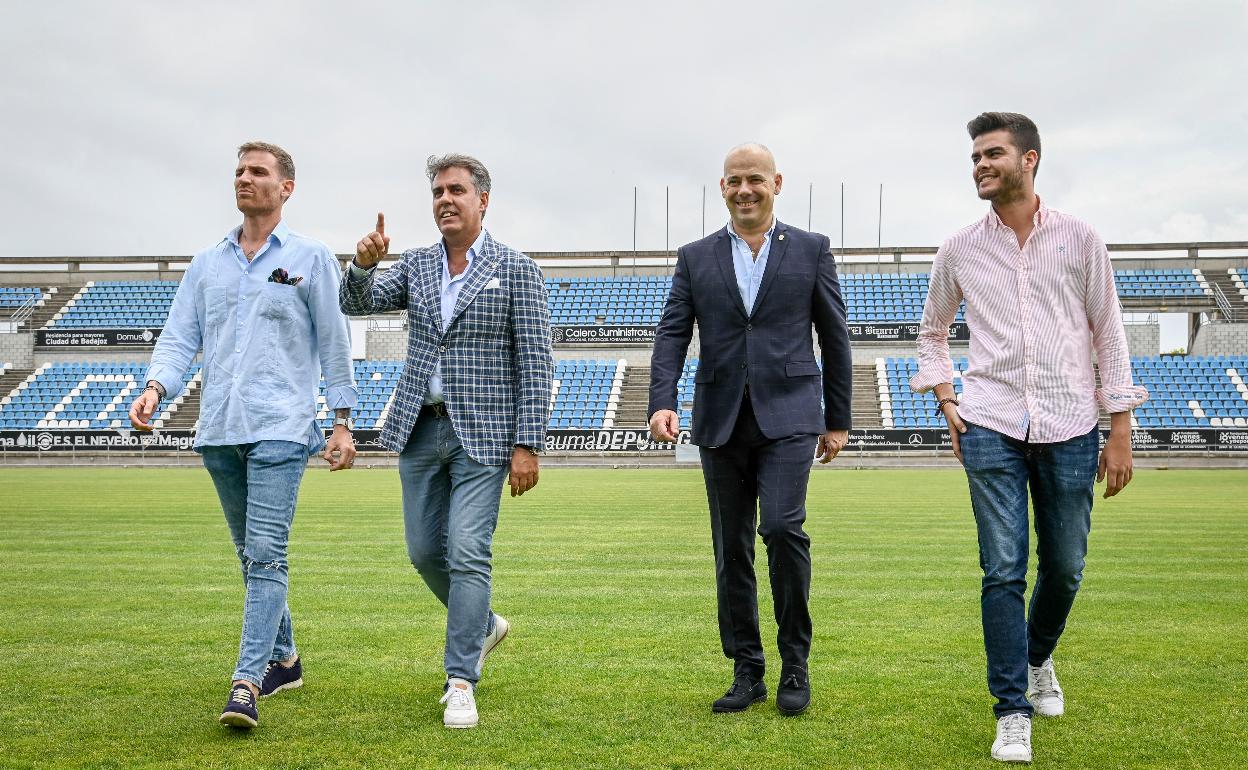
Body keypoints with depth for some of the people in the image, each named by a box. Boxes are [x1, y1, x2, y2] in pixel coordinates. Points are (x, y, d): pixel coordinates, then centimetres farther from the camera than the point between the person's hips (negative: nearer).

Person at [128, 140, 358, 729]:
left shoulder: (310, 258, 3)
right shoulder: (207, 264, 15)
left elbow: (335, 345, 3)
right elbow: (180, 335, 9)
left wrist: (342, 422, 0)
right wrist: (156, 388, -10)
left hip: (280, 428, -5)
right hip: (219, 431, 5)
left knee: (266, 554, -13)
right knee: (251, 556, 13)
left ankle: (247, 683, -14)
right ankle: (283, 659, 27)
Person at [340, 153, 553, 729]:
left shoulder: (516, 269, -4)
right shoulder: (415, 266, 11)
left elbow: (535, 363, -7)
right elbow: (358, 303, 0)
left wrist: (527, 446, -12)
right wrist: (363, 264, -22)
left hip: (482, 434, -5)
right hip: (420, 428, 5)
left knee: (467, 553, -9)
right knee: (424, 550, 11)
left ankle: (461, 681, 1)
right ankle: (483, 625, 36)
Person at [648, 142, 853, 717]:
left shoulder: (811, 249, 6)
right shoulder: (695, 258, 10)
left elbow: (833, 337, 8)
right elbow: (672, 334, 3)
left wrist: (838, 420, 7)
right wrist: (662, 401, -13)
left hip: (787, 416, -2)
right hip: (721, 421, 3)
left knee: (782, 527, -18)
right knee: (731, 548, 6)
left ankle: (795, 664, 1)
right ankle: (746, 672, 18)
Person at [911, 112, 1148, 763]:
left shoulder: (1079, 239, 3)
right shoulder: (960, 250, 6)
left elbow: (1108, 334, 5)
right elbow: (932, 330, 21)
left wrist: (1120, 430, 1)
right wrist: (945, 401, 7)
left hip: (1070, 428, 0)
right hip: (991, 428, 0)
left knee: (1064, 567, 10)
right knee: (1003, 572, -5)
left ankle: (1038, 659, 39)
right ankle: (1012, 711, 4)